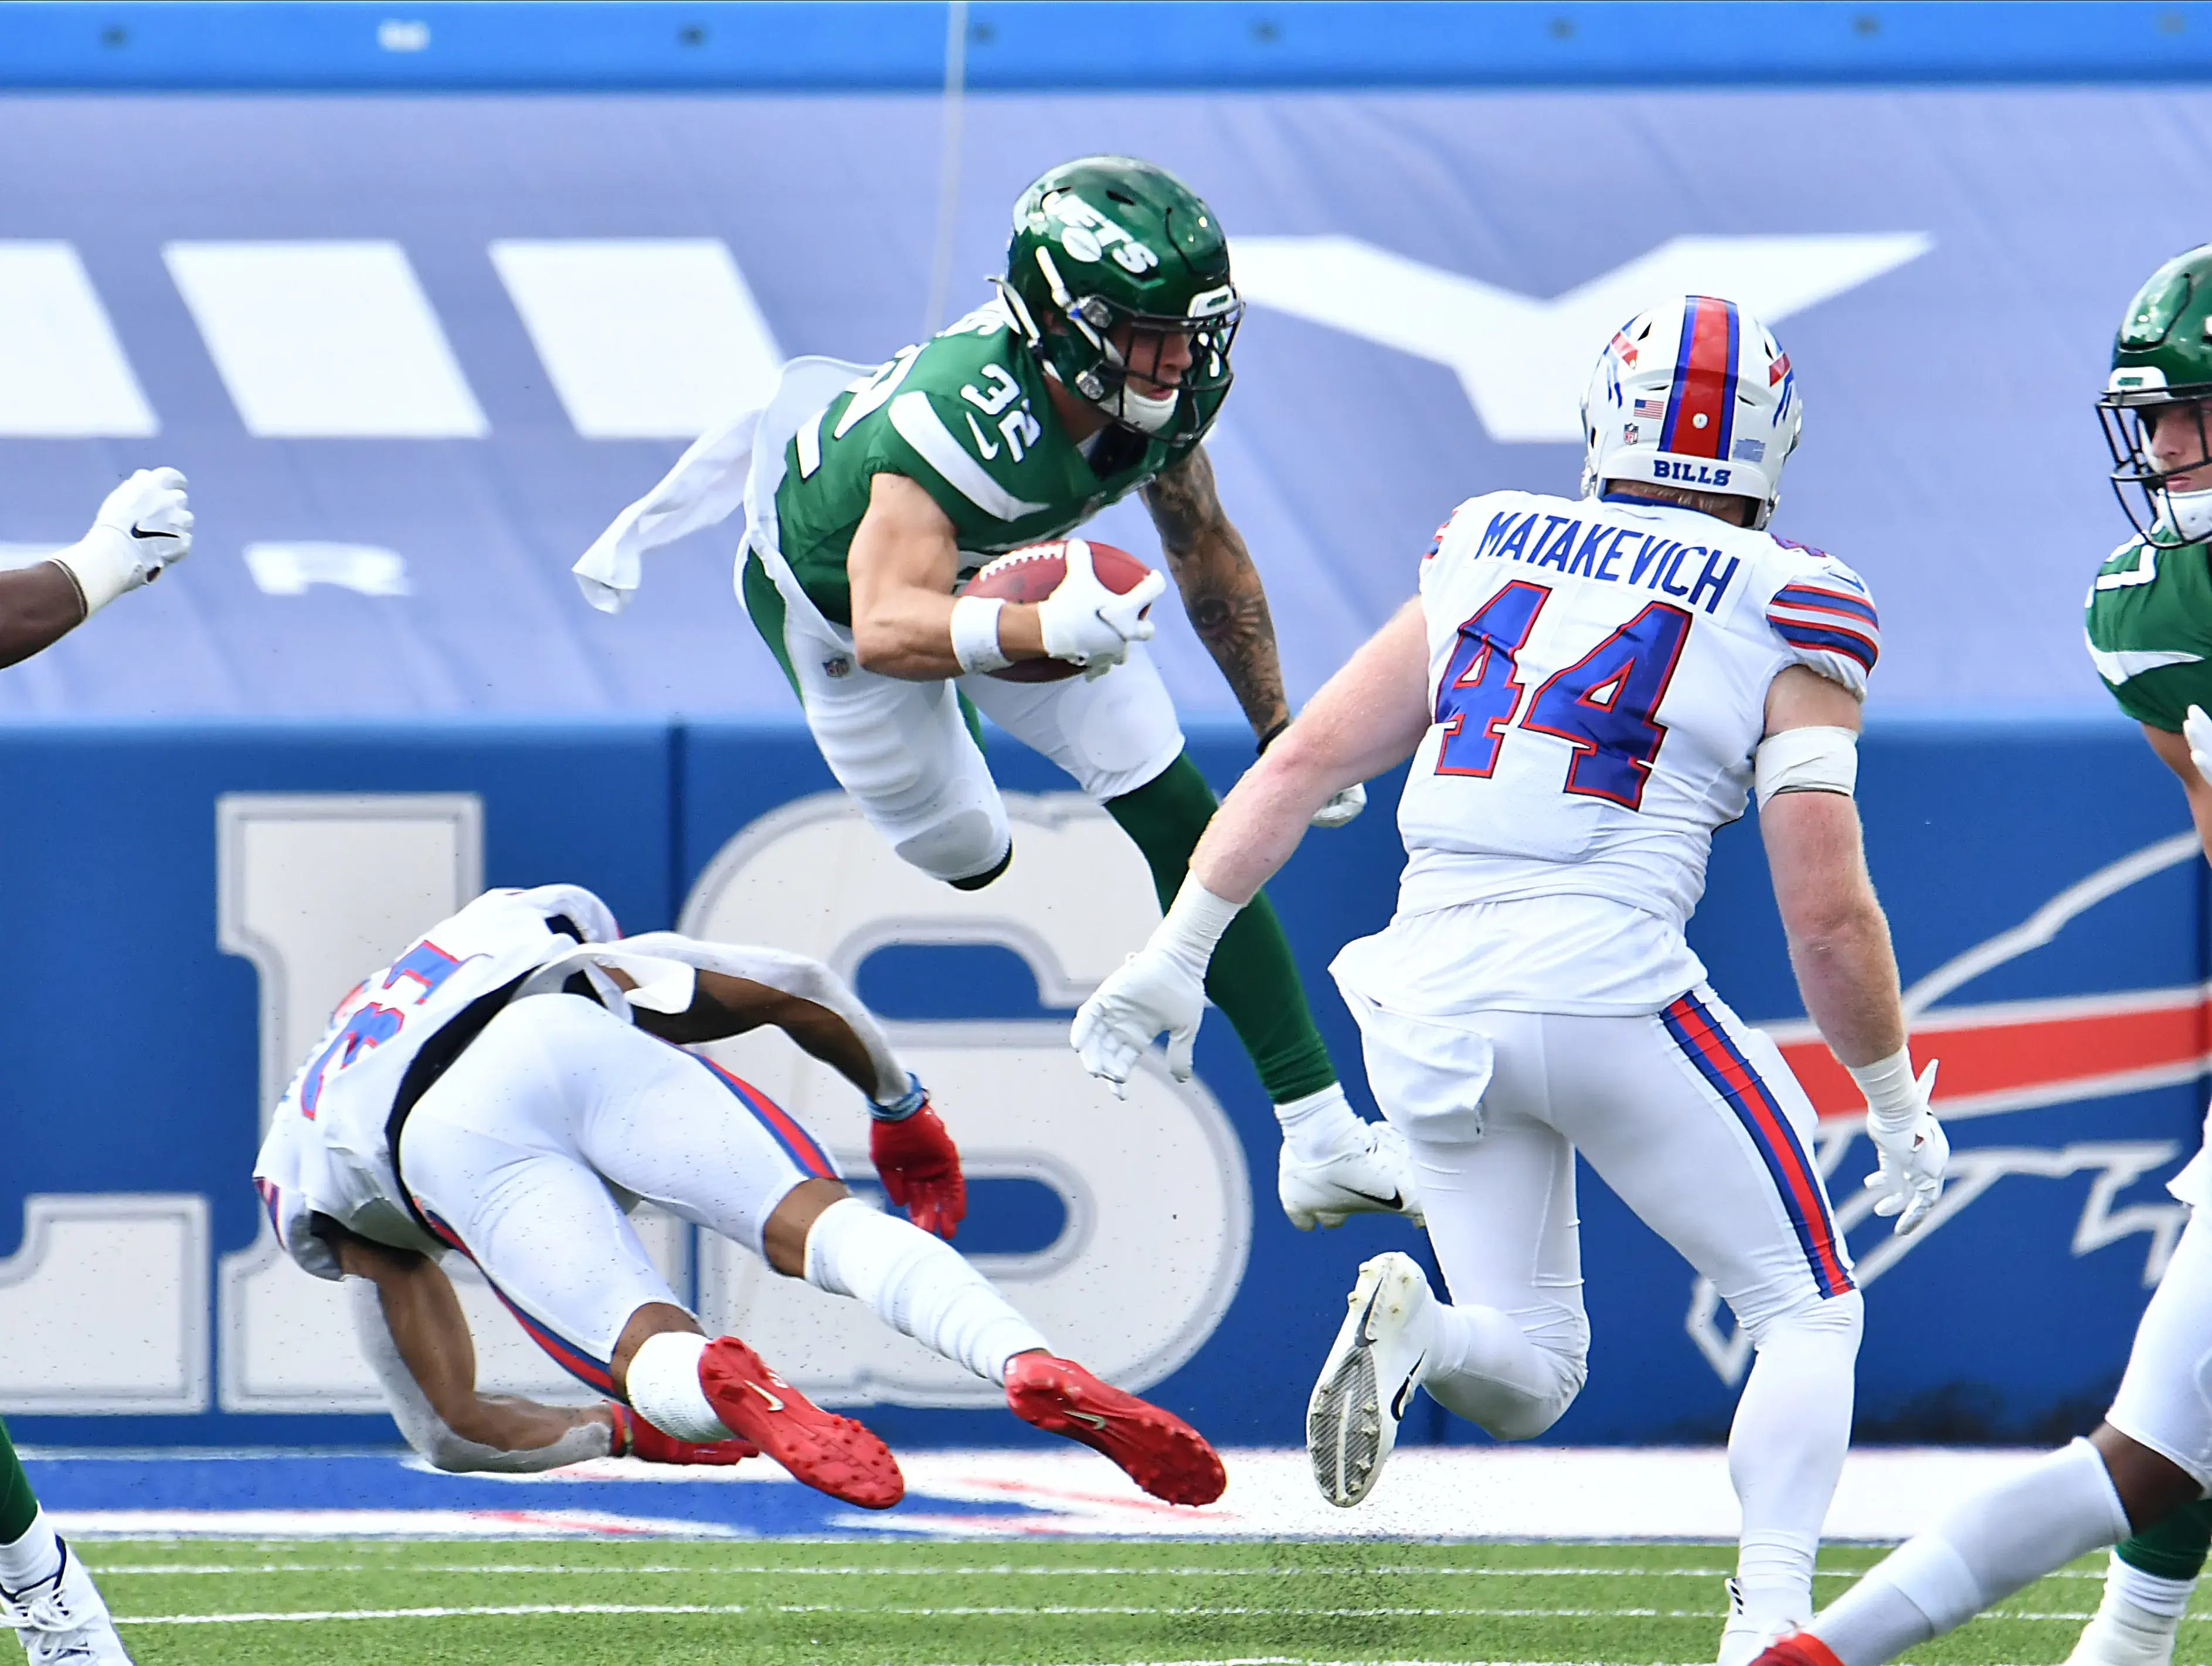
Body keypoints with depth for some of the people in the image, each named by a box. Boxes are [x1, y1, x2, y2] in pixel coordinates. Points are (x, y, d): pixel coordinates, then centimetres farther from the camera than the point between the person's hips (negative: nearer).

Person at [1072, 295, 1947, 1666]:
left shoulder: (1489, 554, 15)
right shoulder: (1786, 624, 2)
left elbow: (1308, 757, 15)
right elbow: (1828, 914, -1)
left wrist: (1178, 957, 22)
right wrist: (1900, 1111, 13)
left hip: (1431, 1005, 4)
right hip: (1610, 981, -4)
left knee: (1527, 1381, 18)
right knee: (1809, 1313, 14)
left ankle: (1408, 1323, -16)